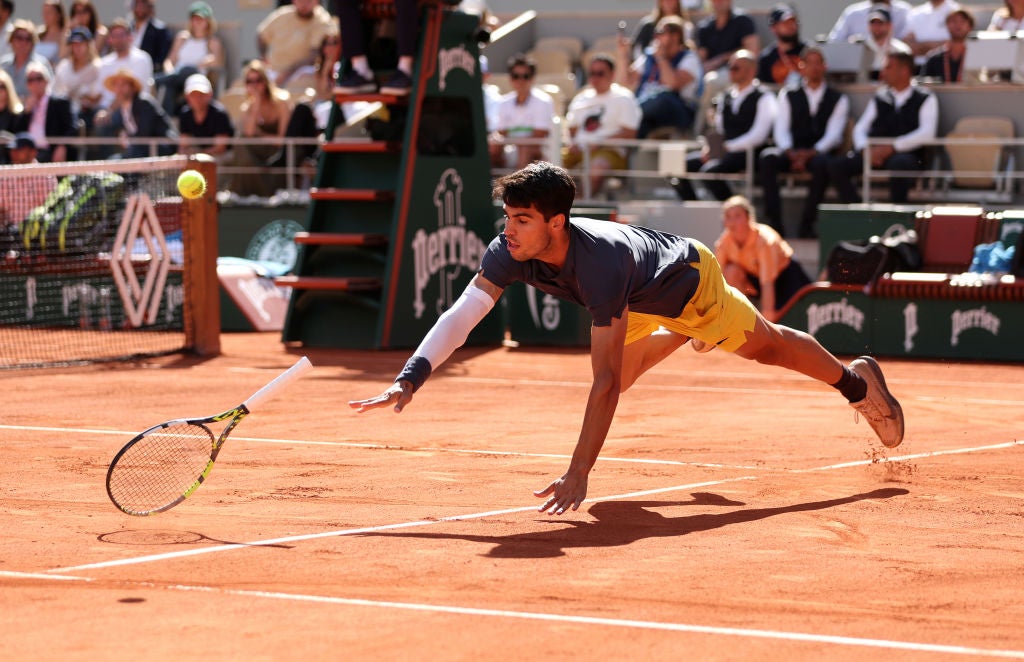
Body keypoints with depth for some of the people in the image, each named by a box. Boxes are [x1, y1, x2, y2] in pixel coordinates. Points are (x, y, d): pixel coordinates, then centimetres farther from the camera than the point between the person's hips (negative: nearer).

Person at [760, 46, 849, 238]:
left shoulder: (838, 99, 13)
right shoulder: (788, 96, 18)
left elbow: (833, 134, 0)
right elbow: (781, 130, 6)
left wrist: (811, 153, -18)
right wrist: (790, 152, -15)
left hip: (819, 153, -2)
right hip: (791, 153, 2)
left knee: (821, 164, -38)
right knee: (767, 158, -31)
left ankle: (807, 224, -32)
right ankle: (774, 221, -31)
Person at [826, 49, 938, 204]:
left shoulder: (925, 99, 5)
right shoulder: (880, 98, 19)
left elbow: (926, 133, -10)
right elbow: (860, 129, 13)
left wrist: (891, 147, -19)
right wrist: (866, 149, -10)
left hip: (907, 154, -4)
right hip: (875, 152, 4)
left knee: (899, 163, -41)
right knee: (835, 165, -20)